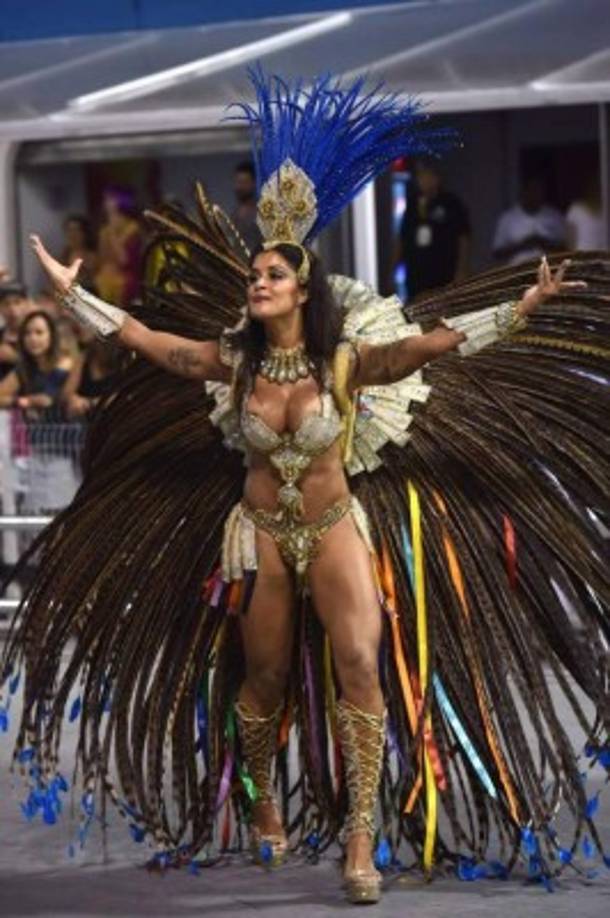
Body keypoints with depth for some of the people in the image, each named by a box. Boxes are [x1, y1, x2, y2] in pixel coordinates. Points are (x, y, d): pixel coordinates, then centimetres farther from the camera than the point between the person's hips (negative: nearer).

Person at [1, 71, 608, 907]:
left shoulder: (347, 361, -11)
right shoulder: (234, 361, -4)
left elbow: (434, 343, -20)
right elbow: (144, 337, 1)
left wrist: (523, 310, -30)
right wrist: (70, 291, 1)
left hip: (335, 527, -2)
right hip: (260, 533, 2)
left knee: (361, 665, -18)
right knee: (265, 679, 11)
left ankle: (362, 840, -17)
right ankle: (260, 802, 36)